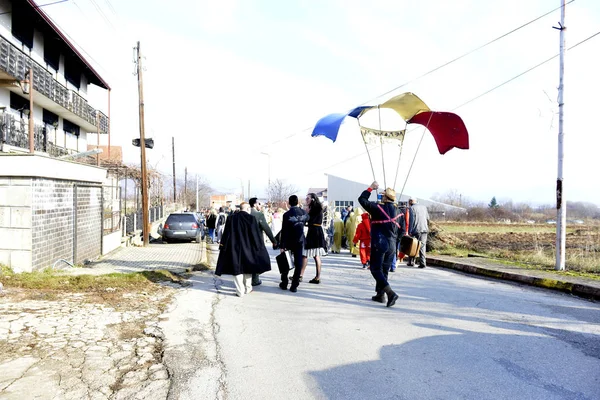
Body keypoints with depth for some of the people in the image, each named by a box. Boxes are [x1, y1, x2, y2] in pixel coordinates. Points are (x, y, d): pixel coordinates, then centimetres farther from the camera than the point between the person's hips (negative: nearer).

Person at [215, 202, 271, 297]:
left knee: (237, 268, 5)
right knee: (248, 267, 16)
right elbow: (257, 234, -7)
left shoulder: (231, 218, 0)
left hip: (234, 247, 1)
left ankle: (240, 291, 4)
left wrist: (222, 245, 7)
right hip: (247, 247, -1)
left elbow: (226, 233, 2)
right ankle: (247, 288, 23)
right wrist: (259, 246, 2)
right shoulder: (251, 218, -8)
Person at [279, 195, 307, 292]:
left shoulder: (286, 214, -13)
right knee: (298, 263, 5)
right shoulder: (303, 212, -4)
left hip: (288, 242, -1)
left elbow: (284, 231, -13)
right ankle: (294, 286, 5)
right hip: (300, 241, 2)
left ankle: (284, 283, 21)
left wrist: (281, 245, -11)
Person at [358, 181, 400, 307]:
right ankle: (380, 295, 23)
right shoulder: (396, 211, 7)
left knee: (376, 269, -2)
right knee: (384, 270, 16)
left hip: (379, 244, -6)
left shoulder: (378, 208, -10)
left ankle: (390, 293, -18)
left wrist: (370, 188, 5)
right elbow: (397, 231, 12)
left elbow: (362, 199, -3)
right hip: (391, 244, 6)